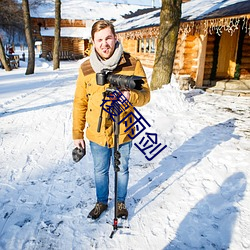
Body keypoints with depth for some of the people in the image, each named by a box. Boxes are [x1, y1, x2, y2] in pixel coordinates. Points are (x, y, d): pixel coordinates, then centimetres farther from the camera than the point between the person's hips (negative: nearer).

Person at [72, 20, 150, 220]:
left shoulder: (133, 64, -11)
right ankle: (101, 202, 45)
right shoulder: (86, 68, -5)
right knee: (100, 171, 20)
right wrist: (77, 134, 2)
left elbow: (145, 95, -8)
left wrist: (131, 96, -31)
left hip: (123, 132, -1)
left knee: (122, 170, 19)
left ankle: (121, 202, 45)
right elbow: (80, 103, 0)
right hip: (97, 134, 2)